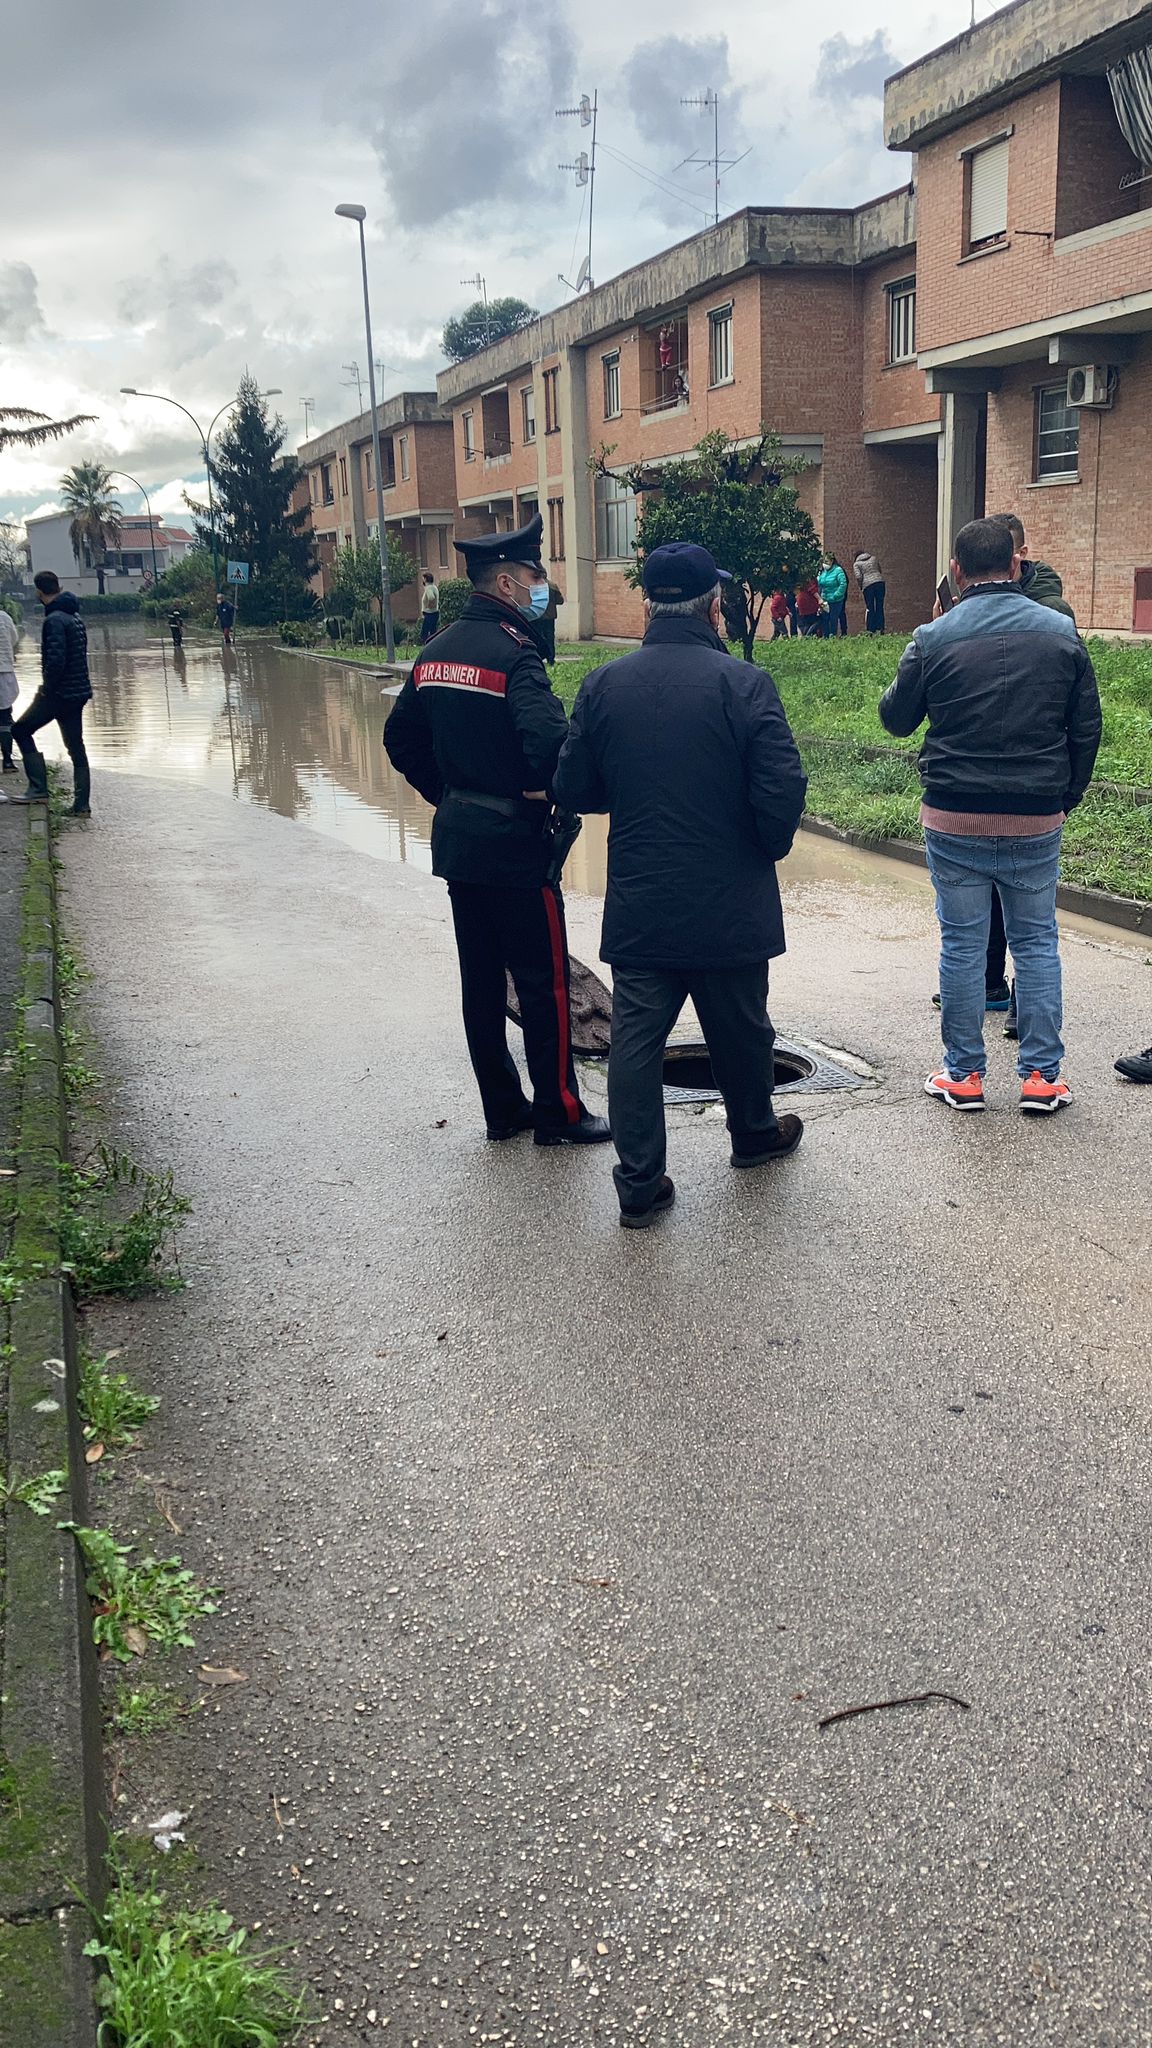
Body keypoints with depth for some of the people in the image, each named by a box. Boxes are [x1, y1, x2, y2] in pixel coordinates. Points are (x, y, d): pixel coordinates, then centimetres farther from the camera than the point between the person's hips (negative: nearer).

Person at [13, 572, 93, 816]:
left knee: (21, 730, 5)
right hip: (79, 692, 8)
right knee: (76, 747, 11)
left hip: (59, 693, -8)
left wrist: (46, 688, -11)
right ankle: (82, 805, 10)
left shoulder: (54, 620, -16)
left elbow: (56, 659, -25)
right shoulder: (75, 617, 12)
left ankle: (38, 789, -2)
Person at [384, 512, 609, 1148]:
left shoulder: (436, 652, 9)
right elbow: (550, 738, -31)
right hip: (516, 841, -8)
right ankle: (557, 1112, 11)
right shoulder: (513, 652, -16)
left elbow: (401, 738, 17)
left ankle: (502, 1109, 22)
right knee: (543, 981, 2)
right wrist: (553, 790, -12)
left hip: (455, 839, 8)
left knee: (481, 978, 13)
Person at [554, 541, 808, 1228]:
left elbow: (572, 790, 2)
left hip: (638, 906, 2)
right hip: (730, 905, -2)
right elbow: (782, 792, -16)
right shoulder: (744, 683, -13)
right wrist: (772, 845, 4)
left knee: (637, 1039, 6)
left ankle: (640, 1185, 7)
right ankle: (755, 1134, 40)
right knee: (741, 1029, 18)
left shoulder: (602, 685, -3)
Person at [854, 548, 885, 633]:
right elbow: (880, 571, 25)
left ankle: (871, 630, -1)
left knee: (869, 608, 2)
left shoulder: (856, 564, 8)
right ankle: (880, 628, 3)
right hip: (880, 582, 3)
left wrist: (860, 588, 6)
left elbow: (858, 577, -4)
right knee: (880, 607, 6)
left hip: (867, 585, -3)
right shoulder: (874, 558, 19)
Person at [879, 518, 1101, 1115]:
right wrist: (1068, 794, 17)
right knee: (1036, 942, 11)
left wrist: (906, 678, 25)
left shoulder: (933, 639, -8)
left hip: (954, 819, -2)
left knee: (962, 944, 7)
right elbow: (1087, 727, 5)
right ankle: (1041, 1076, 13)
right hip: (1037, 820, 2)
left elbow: (896, 718, 5)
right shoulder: (1060, 632, 0)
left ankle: (964, 1075, 14)